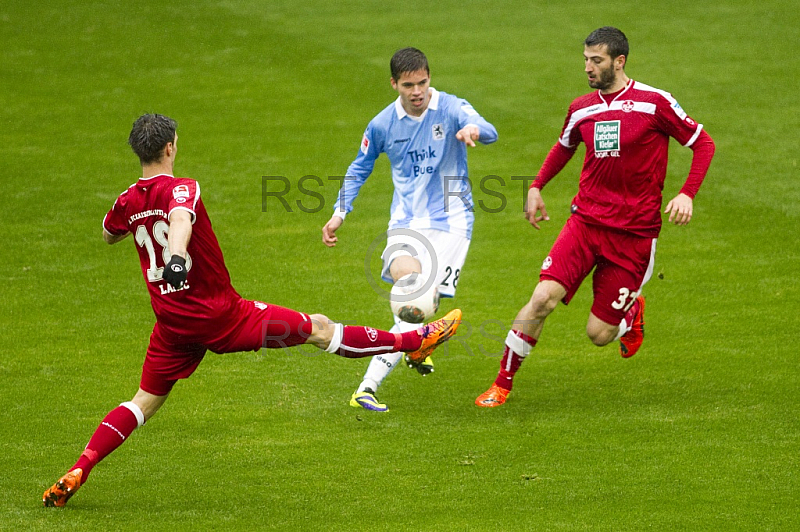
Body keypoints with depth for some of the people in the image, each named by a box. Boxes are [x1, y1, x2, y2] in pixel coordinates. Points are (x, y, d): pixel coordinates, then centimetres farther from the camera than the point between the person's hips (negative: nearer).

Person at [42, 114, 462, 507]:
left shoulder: (128, 202, 1)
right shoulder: (181, 189, -17)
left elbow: (108, 236, 24)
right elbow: (180, 219, -41)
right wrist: (177, 256, -60)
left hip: (173, 326, 6)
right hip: (222, 317, -6)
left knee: (144, 402, 16)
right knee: (318, 328, 3)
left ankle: (76, 474, 1)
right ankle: (413, 341, 11)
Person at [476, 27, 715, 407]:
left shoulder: (654, 103, -9)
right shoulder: (581, 109, 5)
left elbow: (703, 143, -1)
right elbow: (564, 147, 27)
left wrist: (687, 194, -13)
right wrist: (536, 186, 16)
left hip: (634, 233, -3)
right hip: (585, 221, 3)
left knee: (599, 334, -3)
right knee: (543, 297, -18)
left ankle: (632, 312, 34)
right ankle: (502, 384, -5)